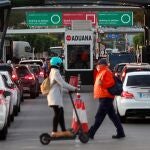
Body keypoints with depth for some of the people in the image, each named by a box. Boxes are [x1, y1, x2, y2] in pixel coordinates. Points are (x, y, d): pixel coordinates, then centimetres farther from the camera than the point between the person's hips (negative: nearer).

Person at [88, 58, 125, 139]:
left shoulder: (106, 72, -10)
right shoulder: (101, 72, 21)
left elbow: (111, 83, -19)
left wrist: (102, 83, -30)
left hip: (105, 97, -11)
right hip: (104, 97, 11)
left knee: (99, 116, -11)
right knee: (113, 115, 11)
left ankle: (90, 133, -13)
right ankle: (120, 133, 13)